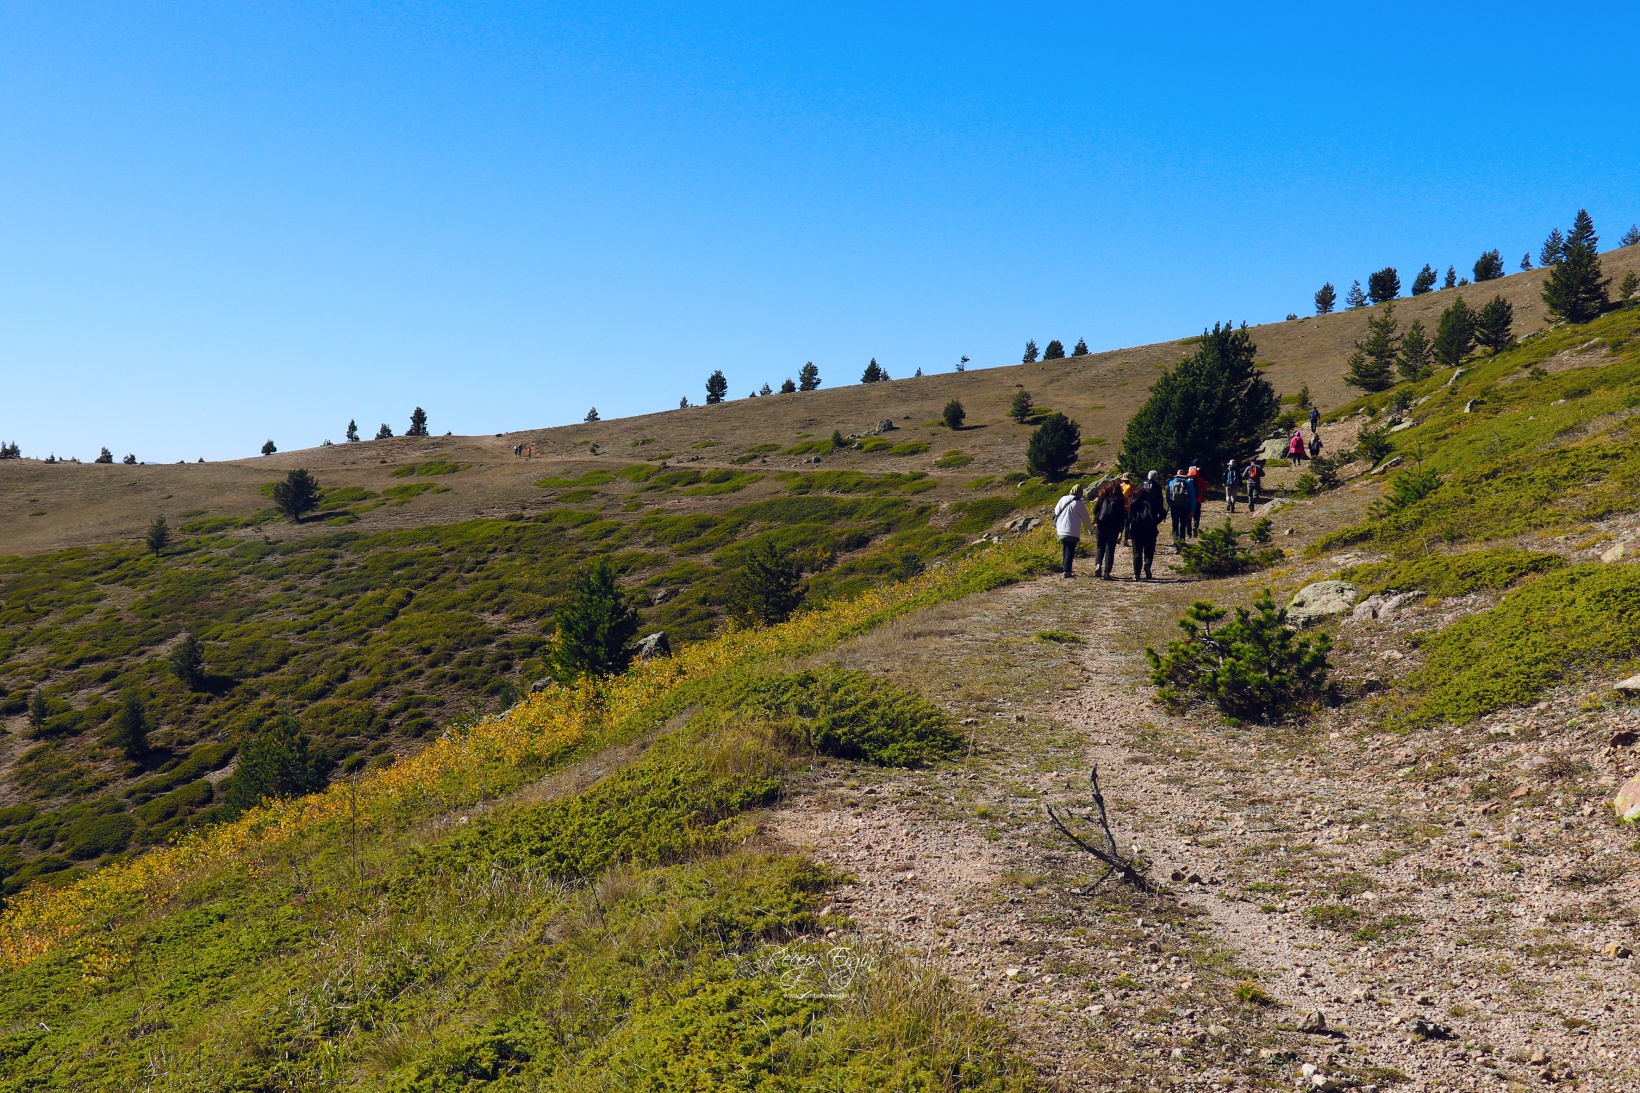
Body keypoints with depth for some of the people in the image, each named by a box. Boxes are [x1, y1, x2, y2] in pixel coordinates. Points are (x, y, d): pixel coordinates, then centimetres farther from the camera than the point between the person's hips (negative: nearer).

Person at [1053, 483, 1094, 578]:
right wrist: (1090, 529, 15)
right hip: (1072, 532, -6)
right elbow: (1085, 518, -1)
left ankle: (1066, 569, 20)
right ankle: (1067, 571, -9)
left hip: (1061, 531, 6)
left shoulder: (1063, 499, 5)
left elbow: (1056, 511, 15)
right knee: (1070, 552, -3)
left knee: (1066, 550, 16)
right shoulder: (1078, 504, -10)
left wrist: (1056, 524, 30)